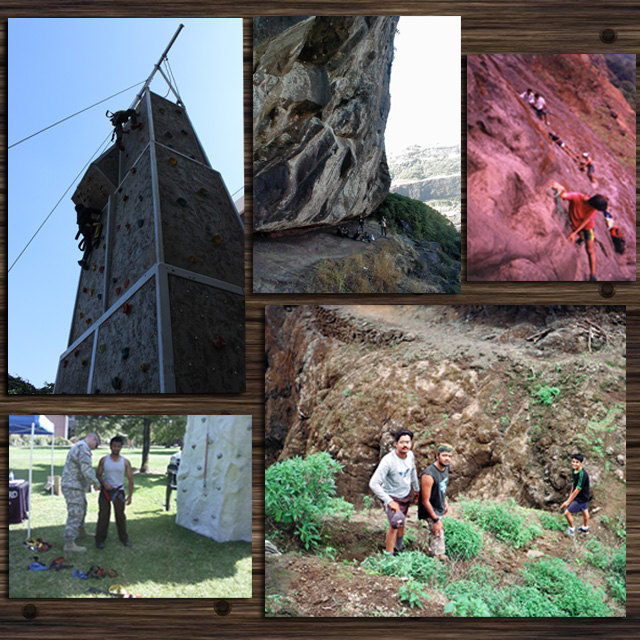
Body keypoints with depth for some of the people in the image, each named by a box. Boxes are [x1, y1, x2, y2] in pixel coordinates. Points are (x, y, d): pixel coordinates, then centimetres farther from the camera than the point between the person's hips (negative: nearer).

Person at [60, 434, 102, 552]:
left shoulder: (78, 447, 16)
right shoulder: (83, 449, -19)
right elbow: (87, 470, -25)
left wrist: (88, 484, 25)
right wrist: (96, 483, -13)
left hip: (76, 486, 11)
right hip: (73, 487, -11)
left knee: (82, 508, 26)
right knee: (75, 514, -9)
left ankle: (81, 530, 45)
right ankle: (69, 544, -7)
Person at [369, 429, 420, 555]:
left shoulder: (410, 455, -9)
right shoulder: (388, 461, -31)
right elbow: (373, 484, -32)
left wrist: (416, 490, 23)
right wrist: (389, 501, -31)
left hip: (406, 495, 6)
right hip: (392, 497, -6)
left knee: (401, 523, 20)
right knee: (395, 524, -20)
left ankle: (399, 548, 43)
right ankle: (389, 554, -5)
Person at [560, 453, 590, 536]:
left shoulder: (582, 474, -33)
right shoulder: (574, 471, -7)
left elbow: (577, 490, -30)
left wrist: (568, 501, -25)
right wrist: (570, 495, 20)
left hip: (581, 498, -8)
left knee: (567, 513, -2)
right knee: (584, 511, 27)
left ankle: (571, 530, 20)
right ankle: (585, 528, 48)